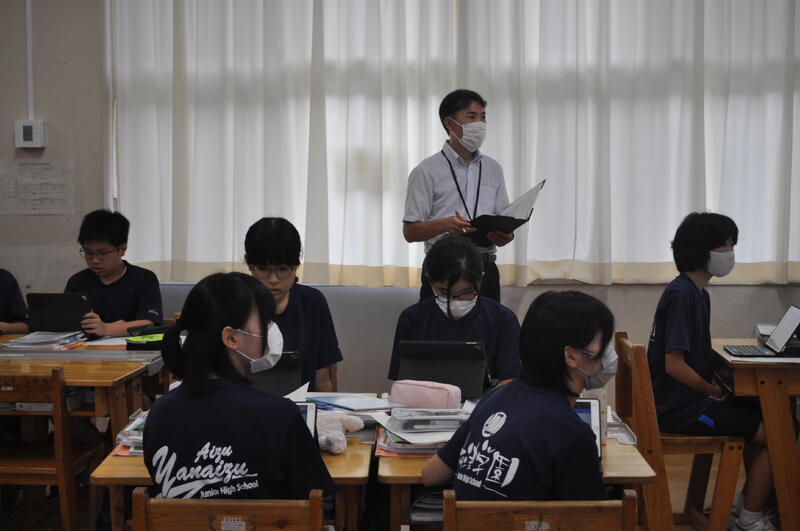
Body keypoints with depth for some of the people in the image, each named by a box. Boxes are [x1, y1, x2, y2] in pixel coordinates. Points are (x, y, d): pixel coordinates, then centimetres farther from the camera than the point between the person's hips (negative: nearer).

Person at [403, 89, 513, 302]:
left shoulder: (494, 169, 15)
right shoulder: (427, 171, -1)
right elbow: (410, 231, -4)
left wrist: (505, 235, -7)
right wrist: (445, 225, -22)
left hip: (485, 271, 4)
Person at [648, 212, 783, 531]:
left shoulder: (698, 293, 12)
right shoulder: (681, 295, -19)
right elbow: (674, 364, -23)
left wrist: (713, 389, 2)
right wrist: (714, 391, -9)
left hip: (690, 398, 10)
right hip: (679, 407, -10)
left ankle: (749, 504, 19)